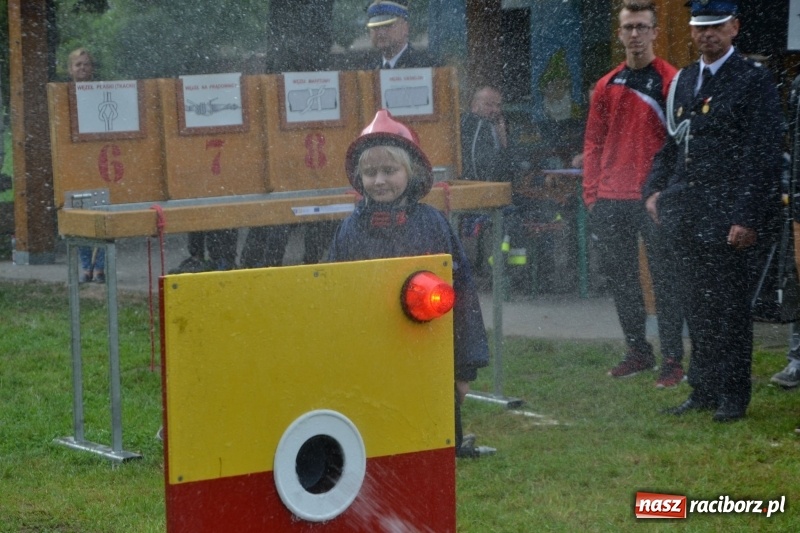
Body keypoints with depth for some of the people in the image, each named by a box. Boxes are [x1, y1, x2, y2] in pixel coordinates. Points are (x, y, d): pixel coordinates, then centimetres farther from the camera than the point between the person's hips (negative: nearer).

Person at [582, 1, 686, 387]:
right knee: (621, 279, 10)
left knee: (665, 279, -2)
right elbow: (593, 142, 14)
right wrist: (592, 193, 7)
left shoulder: (671, 81, -3)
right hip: (611, 200, 5)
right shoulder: (607, 86, 12)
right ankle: (638, 352, 21)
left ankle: (672, 359, 3)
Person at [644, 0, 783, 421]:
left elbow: (764, 155, -12)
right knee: (699, 305, 12)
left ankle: (733, 395, 7)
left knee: (731, 307, -1)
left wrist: (747, 218, -17)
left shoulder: (754, 80, -7)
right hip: (688, 216, 6)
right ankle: (703, 390, 20)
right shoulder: (684, 81, 15)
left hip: (729, 220, -6)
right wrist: (655, 189, 5)